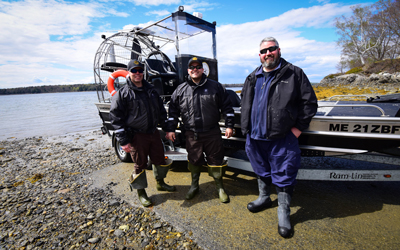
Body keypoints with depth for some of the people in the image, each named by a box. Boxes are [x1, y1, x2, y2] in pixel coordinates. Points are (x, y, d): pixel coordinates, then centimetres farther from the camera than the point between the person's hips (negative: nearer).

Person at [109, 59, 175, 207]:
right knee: (140, 164, 7)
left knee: (160, 159, 16)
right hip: (137, 136, -5)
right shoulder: (122, 94, -6)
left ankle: (160, 183, 41)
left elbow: (161, 110, 17)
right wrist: (123, 141, -13)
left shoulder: (151, 90, 10)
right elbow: (116, 118, -9)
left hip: (154, 133, 5)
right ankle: (141, 192, 29)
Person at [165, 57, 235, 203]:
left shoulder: (215, 86, 3)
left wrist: (229, 125, 0)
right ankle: (194, 186, 37)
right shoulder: (181, 90, 5)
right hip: (192, 135, 1)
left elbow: (226, 107, 5)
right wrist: (170, 129, 5)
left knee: (216, 160, 8)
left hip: (212, 133, -1)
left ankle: (220, 187, 29)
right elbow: (173, 110, 9)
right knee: (193, 161, 14)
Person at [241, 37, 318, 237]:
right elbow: (245, 103, 20)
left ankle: (284, 212, 27)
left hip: (282, 138, -4)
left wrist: (299, 127, -5)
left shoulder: (294, 74, -1)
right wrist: (246, 127, 12)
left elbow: (310, 102, 0)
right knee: (261, 170, 21)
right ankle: (264, 198, 45)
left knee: (284, 176, 6)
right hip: (256, 137, 5)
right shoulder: (252, 78, 10)